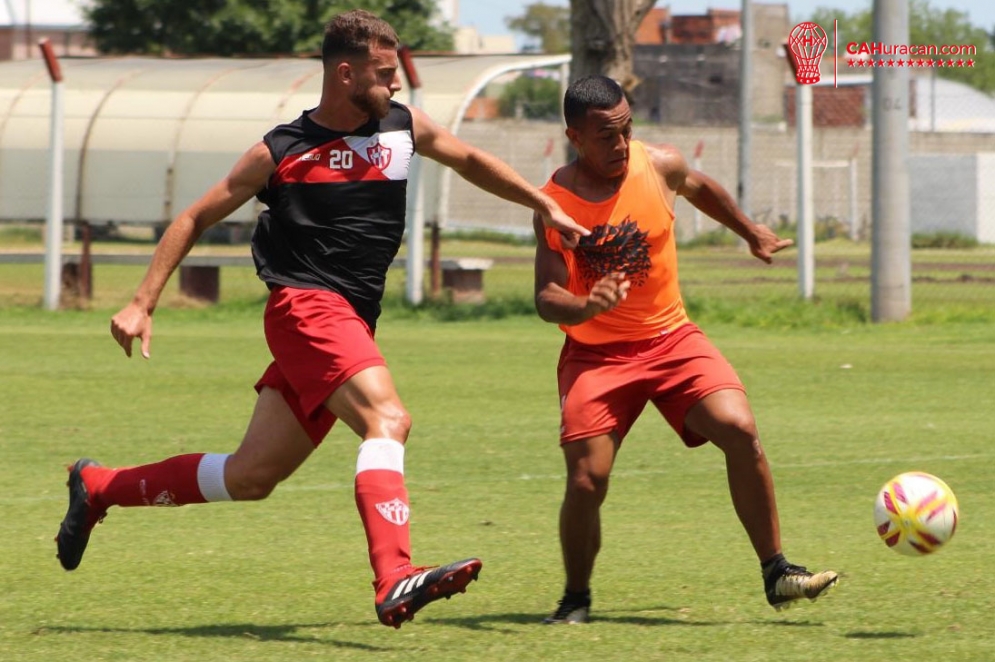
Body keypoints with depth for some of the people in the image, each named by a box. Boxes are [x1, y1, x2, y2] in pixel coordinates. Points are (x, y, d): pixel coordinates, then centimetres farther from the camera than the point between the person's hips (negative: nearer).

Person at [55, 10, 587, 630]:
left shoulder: (404, 127, 11)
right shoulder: (281, 151, -2)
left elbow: (471, 161, 30)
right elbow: (196, 218, 6)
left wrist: (546, 207, 26)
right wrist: (143, 304, 1)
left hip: (353, 323, 7)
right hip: (306, 306, -7)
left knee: (250, 477, 8)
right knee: (388, 419, -29)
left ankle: (97, 487, 25)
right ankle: (395, 581, -44)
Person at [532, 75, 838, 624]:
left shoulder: (661, 166, -5)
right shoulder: (555, 201, -12)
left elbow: (700, 189, 20)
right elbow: (546, 298, -14)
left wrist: (752, 234, 33)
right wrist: (588, 306, -36)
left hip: (671, 337, 2)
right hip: (595, 352, -2)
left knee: (739, 429, -20)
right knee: (586, 482, -14)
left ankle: (776, 574, -10)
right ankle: (575, 599, 13)